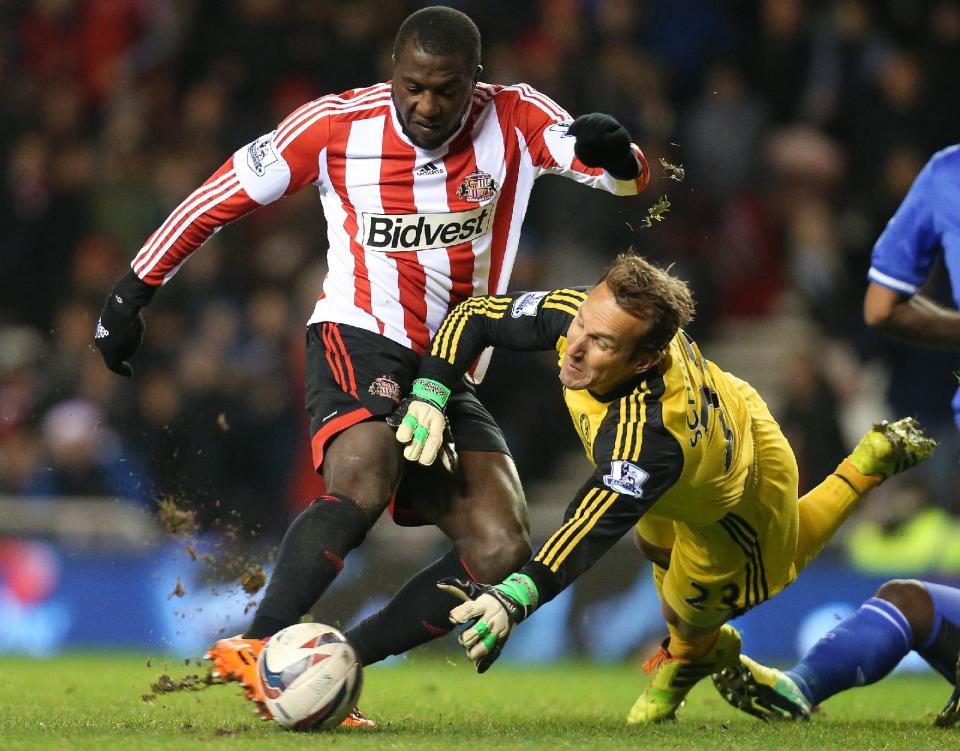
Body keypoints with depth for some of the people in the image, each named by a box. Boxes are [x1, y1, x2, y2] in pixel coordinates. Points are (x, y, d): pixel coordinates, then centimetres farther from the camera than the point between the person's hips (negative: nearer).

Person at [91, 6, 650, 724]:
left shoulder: (514, 121, -4)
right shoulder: (337, 125, -6)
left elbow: (632, 177, -14)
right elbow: (221, 197, 4)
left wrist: (612, 149, -39)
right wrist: (132, 293, 6)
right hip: (357, 342, -4)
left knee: (502, 552, -13)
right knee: (364, 479, -34)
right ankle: (256, 650, -30)